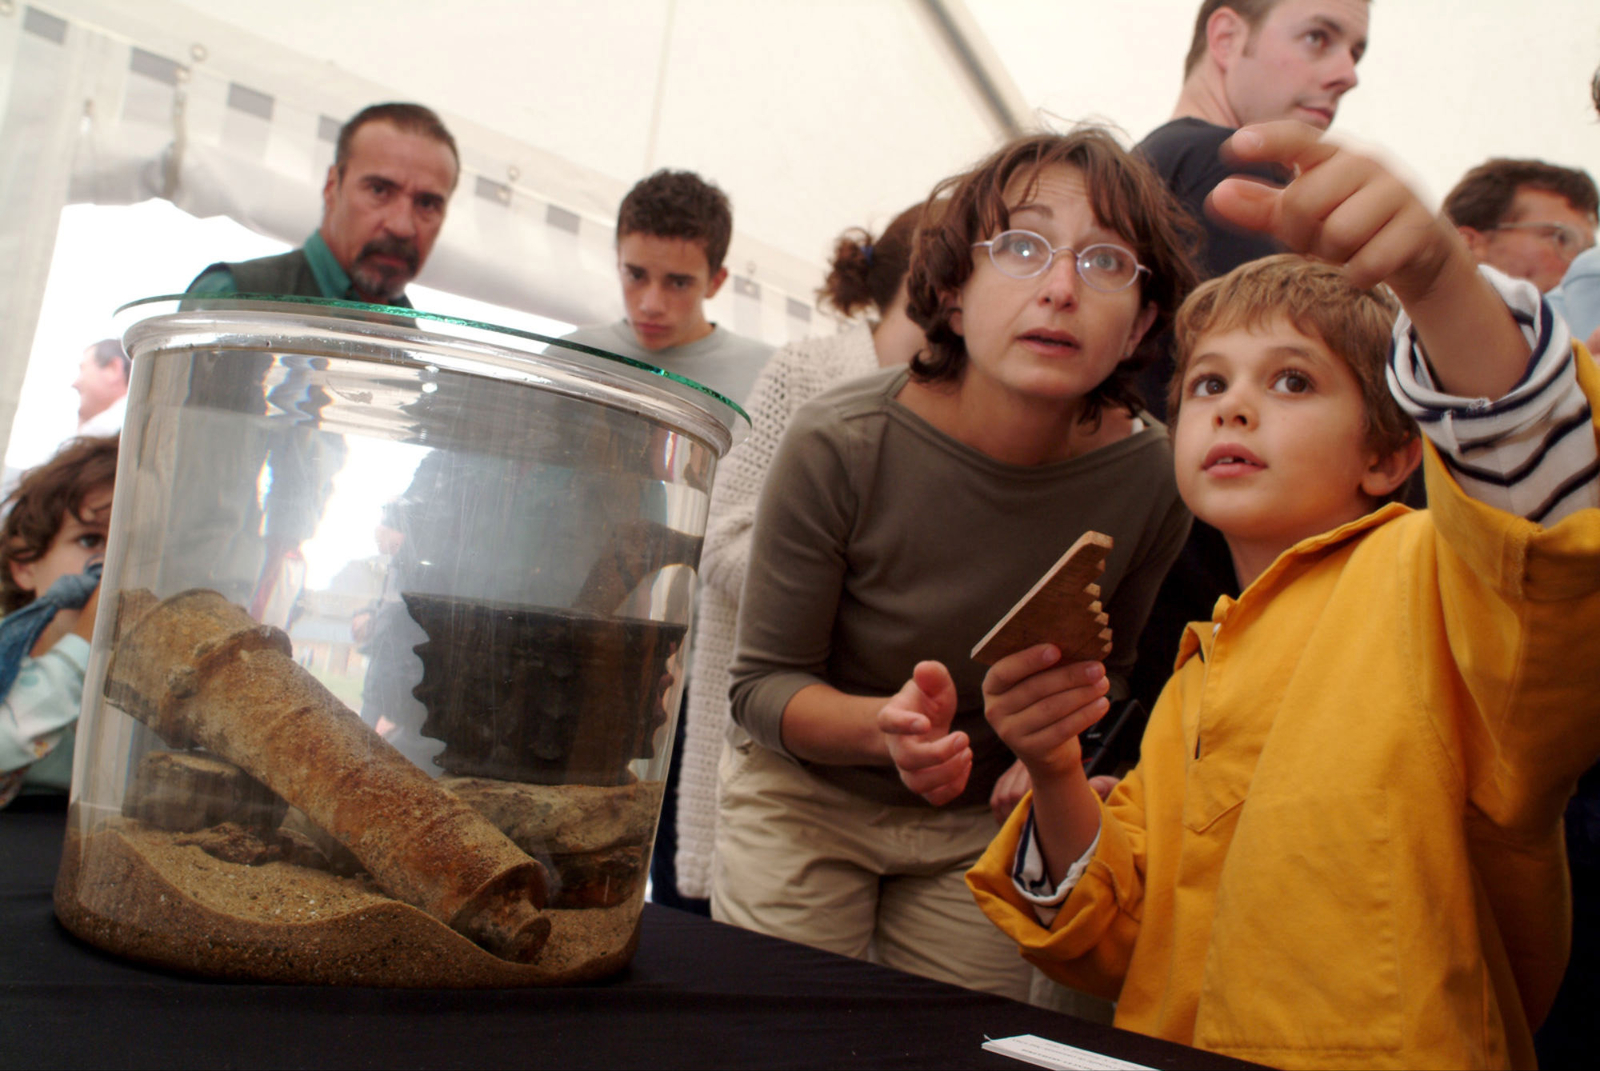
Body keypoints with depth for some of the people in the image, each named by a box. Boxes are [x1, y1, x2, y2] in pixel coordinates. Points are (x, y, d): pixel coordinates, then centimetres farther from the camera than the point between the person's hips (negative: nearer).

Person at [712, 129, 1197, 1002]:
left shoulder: (1149, 475, -17)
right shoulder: (841, 443, -25)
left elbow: (1109, 671, 1)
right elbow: (764, 683, -16)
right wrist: (883, 726, -35)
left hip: (983, 826, 2)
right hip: (805, 800, -2)